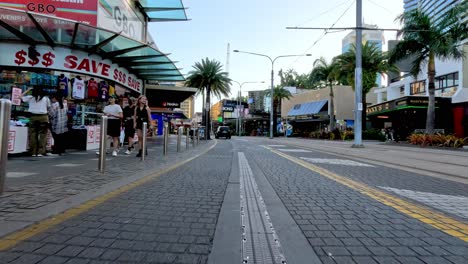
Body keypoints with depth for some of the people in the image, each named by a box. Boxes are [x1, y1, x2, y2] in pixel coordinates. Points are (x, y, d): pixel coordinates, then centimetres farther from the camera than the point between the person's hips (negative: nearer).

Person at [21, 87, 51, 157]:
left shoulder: (30, 98, 6)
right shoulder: (46, 98, 3)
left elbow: (21, 97, 21)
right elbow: (48, 107, 9)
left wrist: (28, 90, 26)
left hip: (33, 117, 1)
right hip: (43, 117, -1)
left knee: (32, 135, 6)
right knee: (42, 135, 0)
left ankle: (33, 152, 8)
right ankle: (40, 152, -3)